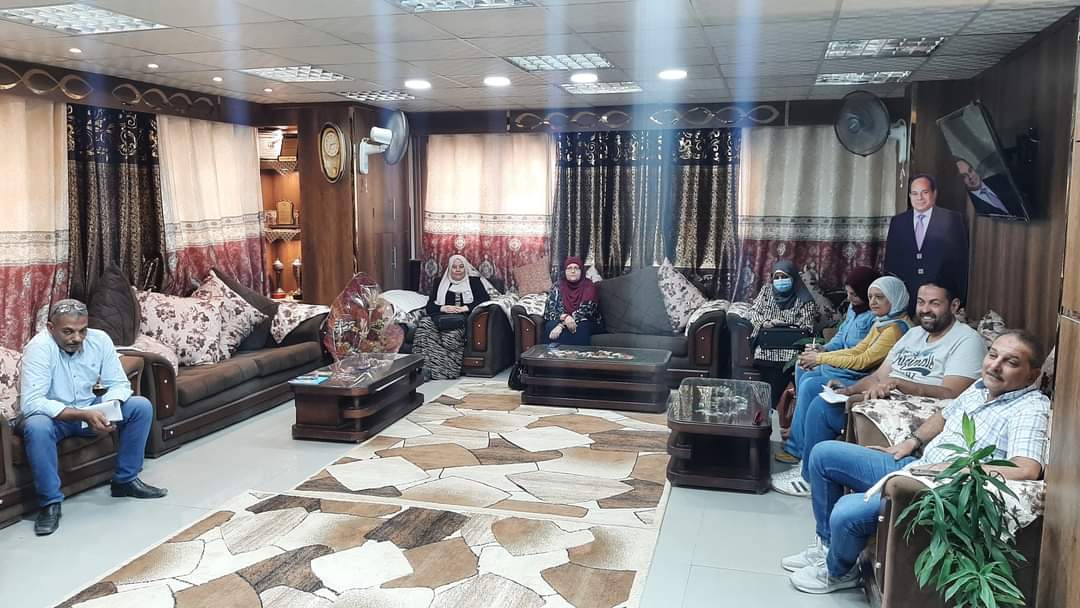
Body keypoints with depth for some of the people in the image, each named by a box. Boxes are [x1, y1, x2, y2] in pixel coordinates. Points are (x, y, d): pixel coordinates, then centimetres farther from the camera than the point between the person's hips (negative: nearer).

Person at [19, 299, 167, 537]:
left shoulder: (99, 339, -11)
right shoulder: (39, 348, -25)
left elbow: (119, 383, -6)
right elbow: (31, 403, -32)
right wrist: (83, 415, -39)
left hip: (90, 410, 5)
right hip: (54, 416, -5)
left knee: (141, 406, -14)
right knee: (36, 427, -38)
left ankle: (125, 480, 0)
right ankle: (50, 502, -22)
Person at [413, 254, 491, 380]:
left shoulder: (474, 281, 18)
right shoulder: (441, 283, 25)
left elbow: (485, 299, 4)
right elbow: (430, 306, 15)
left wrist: (466, 308, -10)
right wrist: (443, 308, -7)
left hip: (463, 318, -2)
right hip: (441, 317, 3)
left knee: (451, 334, -38)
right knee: (424, 323, -32)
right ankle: (424, 366, -39)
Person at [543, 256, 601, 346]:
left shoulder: (589, 286, -1)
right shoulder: (557, 287, 5)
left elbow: (586, 310, -14)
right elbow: (549, 310, -4)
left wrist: (562, 325, -26)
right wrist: (565, 317, -28)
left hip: (582, 322, -2)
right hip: (559, 321, 2)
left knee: (581, 329, -36)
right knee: (551, 326, -32)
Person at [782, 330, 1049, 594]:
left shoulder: (1030, 408, -16)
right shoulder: (982, 386, 11)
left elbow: (1027, 470, -32)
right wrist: (913, 440, 12)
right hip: (913, 467, 9)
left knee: (847, 511, -28)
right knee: (823, 453, 7)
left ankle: (838, 572, 8)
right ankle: (826, 544, 22)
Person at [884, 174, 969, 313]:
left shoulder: (953, 220, 2)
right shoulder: (897, 222, 11)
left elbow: (961, 262, 0)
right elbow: (890, 261, 11)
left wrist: (958, 300, -6)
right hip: (905, 298, 2)